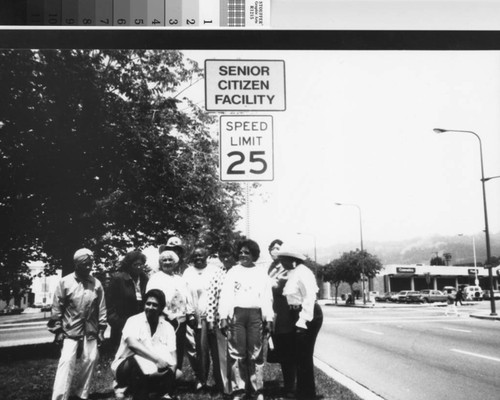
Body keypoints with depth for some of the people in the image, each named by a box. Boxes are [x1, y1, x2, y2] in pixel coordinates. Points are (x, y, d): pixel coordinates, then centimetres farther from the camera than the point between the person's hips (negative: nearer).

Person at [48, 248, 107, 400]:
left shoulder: (97, 284, 1)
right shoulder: (65, 282, -6)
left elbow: (101, 309, 7)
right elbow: (57, 308, -2)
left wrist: (101, 329, 6)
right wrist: (58, 330, -4)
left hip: (90, 330, 3)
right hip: (70, 329, -3)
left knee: (90, 359, 5)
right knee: (67, 360, -12)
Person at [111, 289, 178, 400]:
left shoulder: (167, 327, 5)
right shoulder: (134, 321, -8)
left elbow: (172, 354, -2)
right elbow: (132, 343, -26)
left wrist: (171, 370, -23)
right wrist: (157, 359, -34)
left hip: (155, 374, 3)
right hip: (127, 368, -3)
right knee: (136, 361, -35)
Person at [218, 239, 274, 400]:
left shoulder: (262, 273, 12)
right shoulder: (233, 271, 11)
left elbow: (267, 297, 9)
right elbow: (225, 295, 5)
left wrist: (269, 319, 1)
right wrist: (223, 317, -5)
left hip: (255, 315, 0)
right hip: (236, 314, 0)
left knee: (256, 354, 0)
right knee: (237, 354, -1)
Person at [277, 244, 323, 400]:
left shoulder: (302, 272, -16)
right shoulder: (292, 273, 12)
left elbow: (309, 297, -21)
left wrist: (303, 321, -23)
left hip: (308, 315, -9)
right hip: (299, 315, 10)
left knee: (304, 356, -1)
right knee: (299, 355, 16)